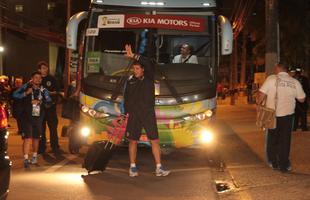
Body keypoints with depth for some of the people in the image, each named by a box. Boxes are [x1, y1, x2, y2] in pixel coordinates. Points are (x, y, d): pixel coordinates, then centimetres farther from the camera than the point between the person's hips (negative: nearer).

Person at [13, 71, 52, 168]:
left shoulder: (43, 90, 3)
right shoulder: (26, 87, -3)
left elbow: (49, 102, -3)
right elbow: (15, 95, -10)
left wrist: (39, 102, -18)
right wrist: (26, 93, -23)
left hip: (38, 117, 3)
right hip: (27, 117, -3)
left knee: (36, 138, 16)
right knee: (27, 138, -13)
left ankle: (35, 156, 35)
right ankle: (26, 159, -11)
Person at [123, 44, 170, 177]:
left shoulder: (149, 78, 2)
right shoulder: (130, 81, 7)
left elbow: (149, 64, -16)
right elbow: (126, 97, 12)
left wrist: (134, 56, -20)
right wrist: (127, 111, 1)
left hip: (148, 114, -1)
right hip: (134, 115, 1)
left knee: (155, 141, -2)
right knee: (133, 141, 4)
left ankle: (159, 168, 1)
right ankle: (133, 167, 14)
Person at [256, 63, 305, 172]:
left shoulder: (271, 79, -10)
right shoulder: (295, 82, -3)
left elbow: (261, 94, -14)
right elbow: (302, 99, 6)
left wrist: (258, 104, 1)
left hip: (272, 114, -1)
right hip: (287, 114, 1)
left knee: (272, 139, 16)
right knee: (285, 140, 10)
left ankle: (273, 162, 24)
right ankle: (283, 165, 12)